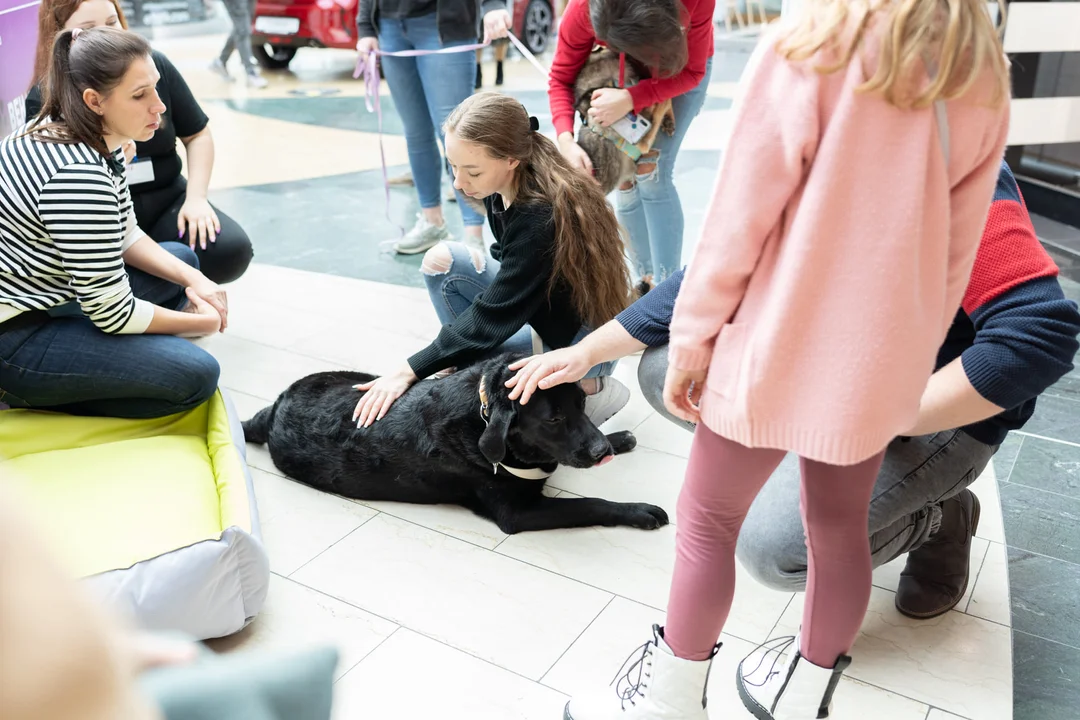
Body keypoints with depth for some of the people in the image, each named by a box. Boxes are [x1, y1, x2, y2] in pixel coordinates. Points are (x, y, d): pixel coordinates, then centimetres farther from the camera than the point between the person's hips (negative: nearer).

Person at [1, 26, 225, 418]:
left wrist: (192, 279, -4)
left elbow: (123, 237, 11)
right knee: (195, 374, -19)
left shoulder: (94, 138, -1)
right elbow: (114, 314, -24)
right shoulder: (78, 178, -29)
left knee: (183, 258, 17)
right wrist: (197, 323, -9)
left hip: (43, 293, 10)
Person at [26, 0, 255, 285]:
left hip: (165, 199, 4)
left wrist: (196, 197, -5)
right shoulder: (44, 97, -7)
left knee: (231, 250, -23)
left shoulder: (153, 65, 0)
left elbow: (197, 135, 10)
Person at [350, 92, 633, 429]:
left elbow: (493, 316, -30)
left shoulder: (542, 219, -32)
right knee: (442, 260, -7)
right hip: (540, 307, 8)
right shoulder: (501, 191, -9)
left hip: (586, 338, -8)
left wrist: (409, 371, -28)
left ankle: (585, 388, -5)